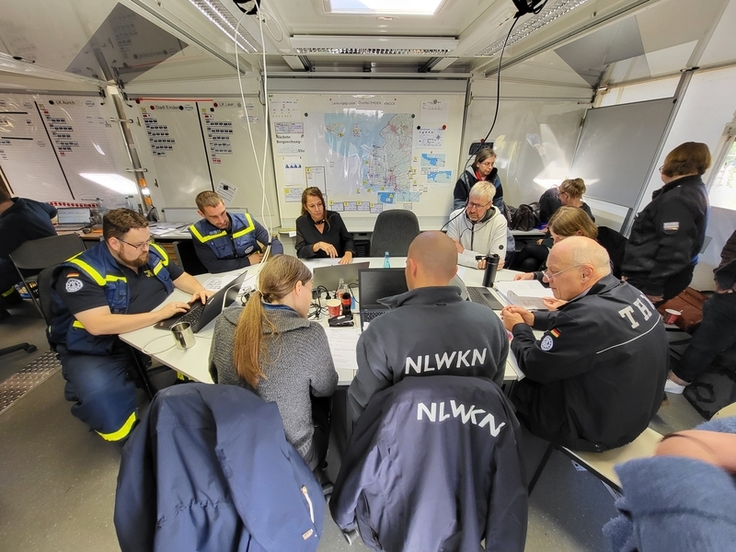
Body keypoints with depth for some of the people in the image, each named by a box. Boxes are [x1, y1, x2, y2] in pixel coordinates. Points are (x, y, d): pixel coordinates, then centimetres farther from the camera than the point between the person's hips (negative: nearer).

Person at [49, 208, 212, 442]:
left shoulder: (153, 254, -3)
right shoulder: (81, 273, -23)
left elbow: (181, 276, 11)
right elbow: (98, 325, -33)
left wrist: (199, 289, -12)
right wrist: (160, 314, -34)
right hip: (97, 350, -6)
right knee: (100, 395, -31)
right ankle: (130, 436, 1)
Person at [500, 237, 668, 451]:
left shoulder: (593, 315, -35)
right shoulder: (626, 292, -6)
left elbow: (534, 366, -24)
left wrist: (519, 328, -7)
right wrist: (533, 318, 2)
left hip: (595, 425, -8)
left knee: (511, 391, 10)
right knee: (527, 383, 20)